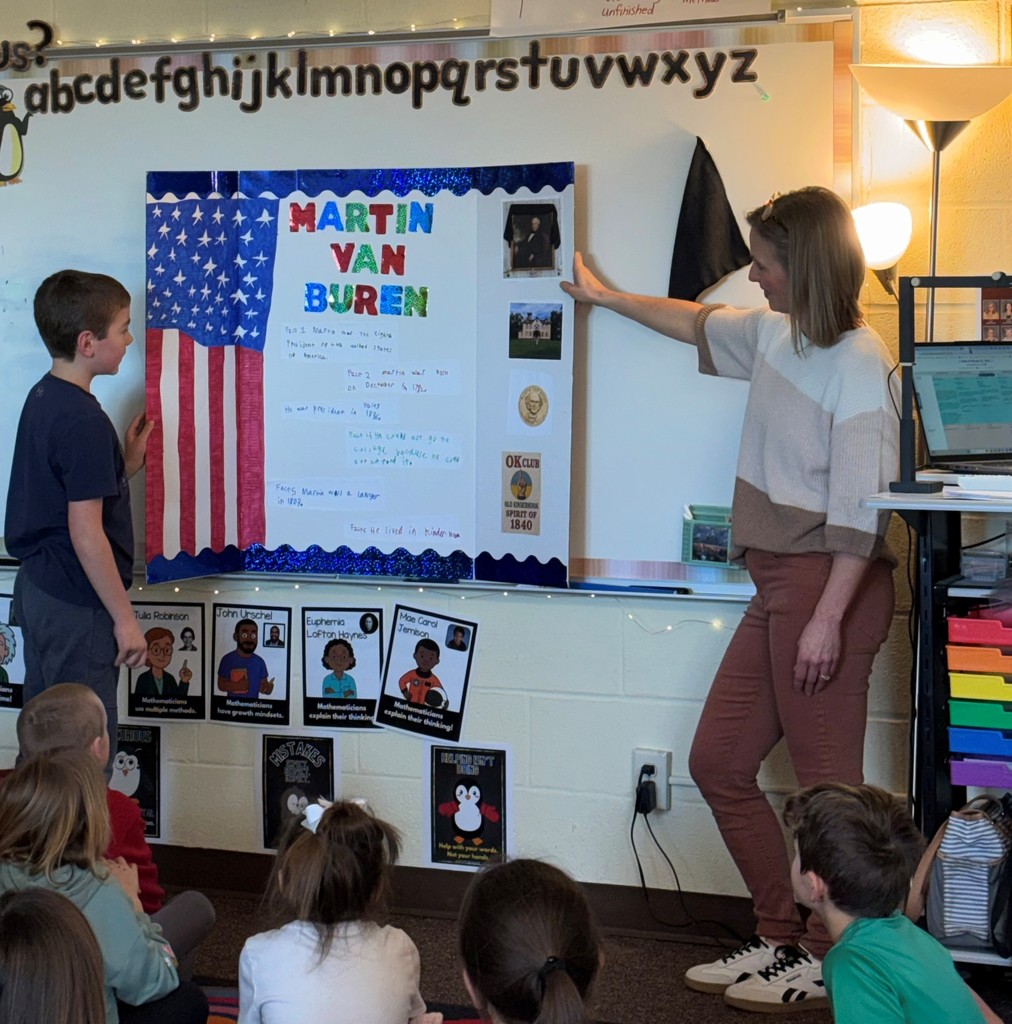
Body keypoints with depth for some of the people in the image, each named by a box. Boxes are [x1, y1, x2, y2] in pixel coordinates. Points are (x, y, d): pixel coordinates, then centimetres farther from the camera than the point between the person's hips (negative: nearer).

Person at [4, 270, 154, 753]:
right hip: (76, 606, -9)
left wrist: (125, 463, 8)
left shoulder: (42, 397, 7)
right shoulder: (84, 422, -22)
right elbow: (86, 533, -23)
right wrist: (124, 618, -17)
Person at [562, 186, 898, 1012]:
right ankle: (782, 936, 22)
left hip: (827, 584, -10)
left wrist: (828, 618, -21)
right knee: (718, 762, 12)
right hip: (777, 584, 10)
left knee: (827, 779, -2)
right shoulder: (776, 332, 13)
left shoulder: (859, 363, -13)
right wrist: (607, 298, 42)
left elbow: (862, 508, -18)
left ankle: (826, 959, 13)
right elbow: (701, 324, 34)